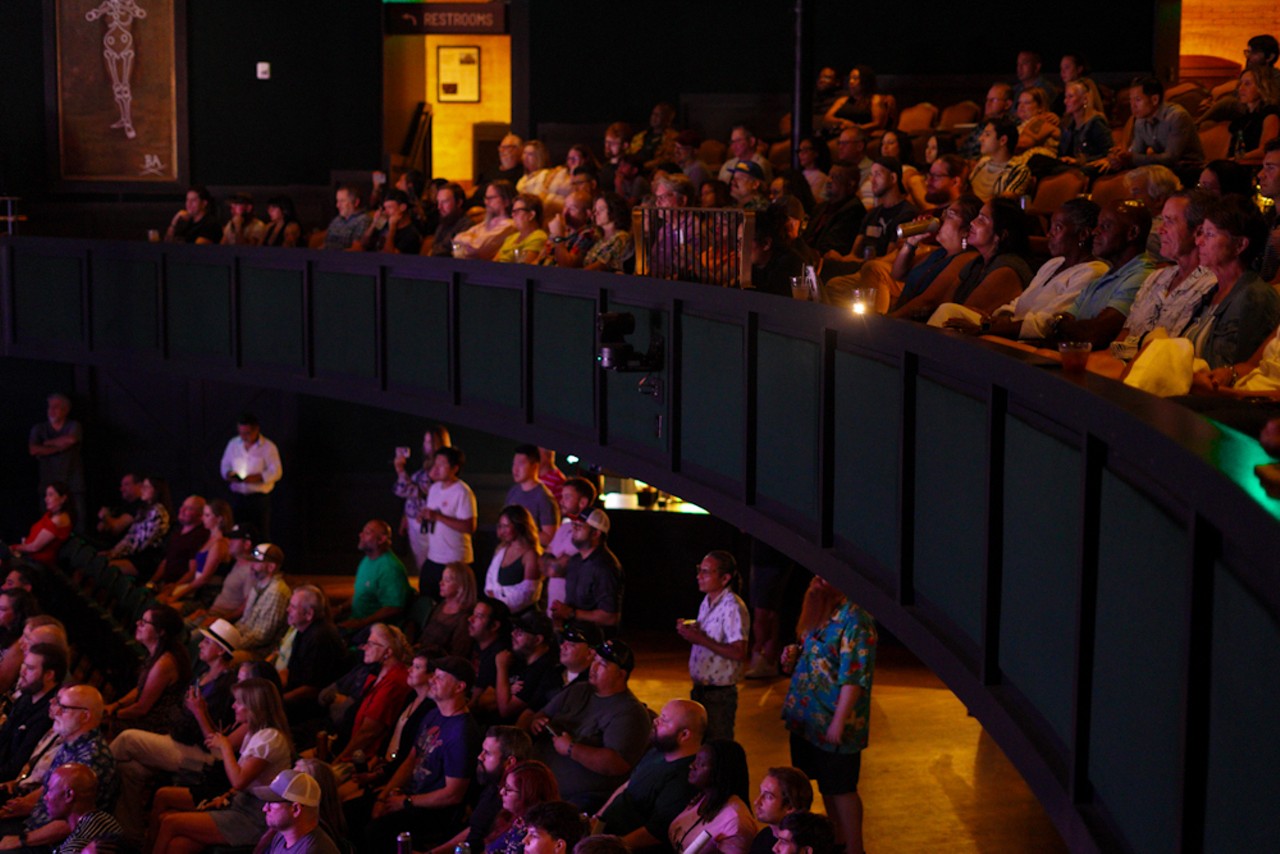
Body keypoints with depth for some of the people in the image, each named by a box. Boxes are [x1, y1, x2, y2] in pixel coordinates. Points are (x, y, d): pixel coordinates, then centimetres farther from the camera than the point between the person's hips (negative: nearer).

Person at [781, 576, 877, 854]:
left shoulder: (854, 619, -19)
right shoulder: (820, 612, 10)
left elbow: (854, 677, -22)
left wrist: (838, 722, -24)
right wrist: (794, 655, 4)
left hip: (832, 723, -9)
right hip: (807, 717, 9)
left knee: (841, 788, 1)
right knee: (826, 785, 17)